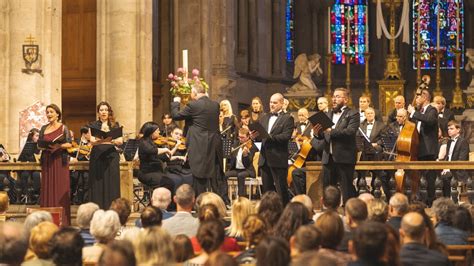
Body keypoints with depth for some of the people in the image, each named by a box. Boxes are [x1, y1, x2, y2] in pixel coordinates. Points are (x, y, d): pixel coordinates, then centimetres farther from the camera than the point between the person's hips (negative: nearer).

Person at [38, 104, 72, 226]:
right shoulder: (44, 128, 11)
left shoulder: (63, 128, 0)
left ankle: (62, 220, -2)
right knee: (47, 187, 2)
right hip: (47, 160, 4)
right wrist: (44, 147, -8)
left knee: (60, 187, -3)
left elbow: (69, 144, -3)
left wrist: (59, 146, -18)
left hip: (60, 160, -4)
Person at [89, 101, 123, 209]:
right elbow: (92, 141, -6)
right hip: (97, 157, -1)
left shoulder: (115, 125, 12)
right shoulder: (93, 125, 9)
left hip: (111, 157, 1)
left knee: (112, 185, -2)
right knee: (98, 185, -4)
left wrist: (111, 140, -21)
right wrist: (102, 140, -26)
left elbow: (120, 141, 1)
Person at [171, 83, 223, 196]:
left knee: (199, 178, 0)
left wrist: (175, 103, 15)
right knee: (215, 177, 12)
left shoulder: (193, 105, -13)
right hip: (215, 147, 6)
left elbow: (175, 115, -4)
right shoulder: (215, 105, 6)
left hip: (199, 147, -6)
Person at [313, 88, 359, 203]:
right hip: (328, 157, 6)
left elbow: (350, 132, -18)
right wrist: (317, 133, -9)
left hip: (344, 158, -6)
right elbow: (323, 135, 13)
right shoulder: (328, 115, 18)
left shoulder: (352, 115, -2)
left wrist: (331, 131, -26)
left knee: (347, 189, -5)